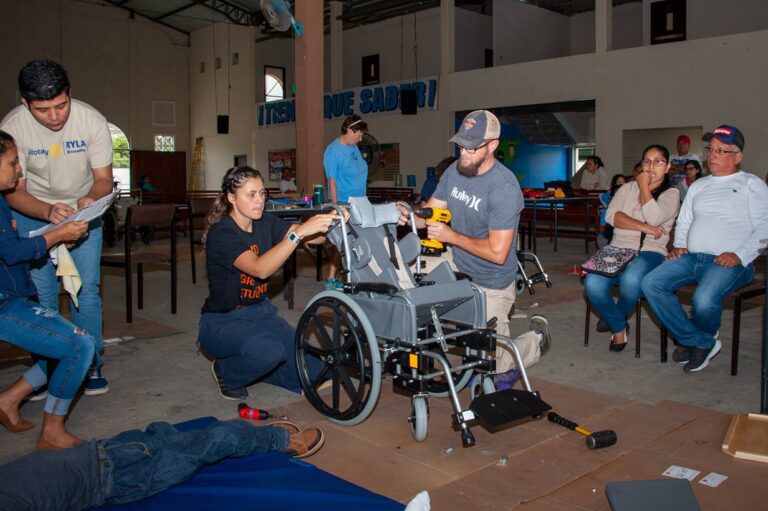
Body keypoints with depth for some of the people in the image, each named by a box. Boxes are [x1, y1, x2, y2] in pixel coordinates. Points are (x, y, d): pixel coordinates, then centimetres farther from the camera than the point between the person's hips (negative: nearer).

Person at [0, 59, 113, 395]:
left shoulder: (92, 121, -22)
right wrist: (49, 212, -38)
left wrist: (91, 200, -37)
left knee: (86, 289, -5)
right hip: (32, 213, 0)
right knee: (42, 291, -2)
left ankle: (91, 365, 7)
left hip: (83, 208, 0)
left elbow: (103, 179, -14)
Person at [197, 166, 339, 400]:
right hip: (223, 321, -6)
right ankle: (227, 372, -3)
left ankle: (250, 364, 19)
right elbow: (260, 269, -38)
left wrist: (333, 222, -38)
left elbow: (313, 237, -16)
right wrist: (298, 232, -47)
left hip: (260, 311, 6)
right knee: (270, 352, -36)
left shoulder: (266, 223, -2)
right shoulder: (221, 233, -21)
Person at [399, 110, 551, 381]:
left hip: (490, 283, -6)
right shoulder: (455, 170, -4)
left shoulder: (504, 188, -27)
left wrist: (451, 236, -24)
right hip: (456, 264, 7)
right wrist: (408, 215, -23)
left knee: (494, 363, -1)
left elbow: (497, 253, -28)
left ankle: (537, 338, 31)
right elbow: (430, 212, 0)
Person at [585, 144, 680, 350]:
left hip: (650, 252, -3)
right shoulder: (628, 188, 17)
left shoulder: (671, 193, 8)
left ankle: (615, 315, 0)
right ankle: (618, 327, 0)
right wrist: (644, 227, -11)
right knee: (592, 284, -28)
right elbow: (611, 215, -1)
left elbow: (654, 218, -14)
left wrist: (644, 187, -2)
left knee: (631, 281, -37)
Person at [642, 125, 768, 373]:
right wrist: (679, 246, 7)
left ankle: (695, 339, 3)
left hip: (728, 262, -6)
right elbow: (683, 222, 28)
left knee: (704, 299, -35)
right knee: (651, 283, -19)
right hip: (691, 258, 6)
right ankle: (701, 342, -9)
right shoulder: (698, 186, 25)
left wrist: (739, 255, -16)